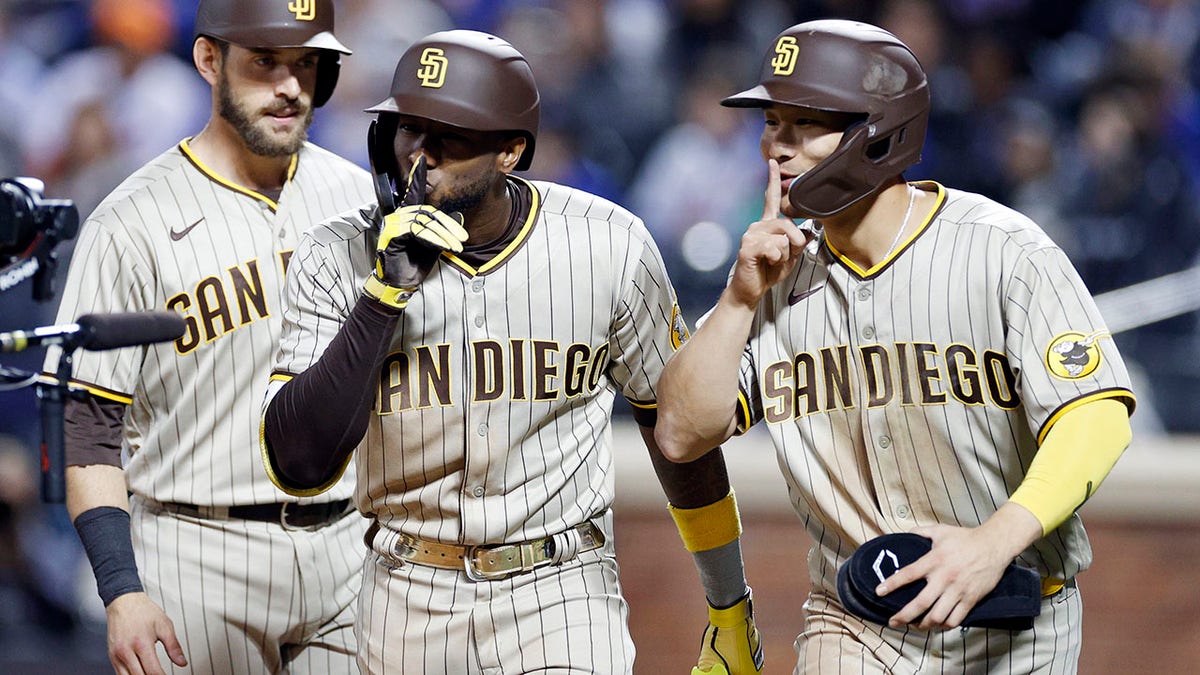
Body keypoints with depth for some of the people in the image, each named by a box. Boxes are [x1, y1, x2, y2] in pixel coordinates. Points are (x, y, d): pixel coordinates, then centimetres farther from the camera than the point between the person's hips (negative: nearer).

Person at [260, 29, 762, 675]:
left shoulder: (609, 247, -7)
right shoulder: (339, 258, -9)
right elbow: (299, 467, -18)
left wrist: (730, 606, 11)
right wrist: (384, 294, -24)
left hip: (562, 597, -1)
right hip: (410, 605, 1)